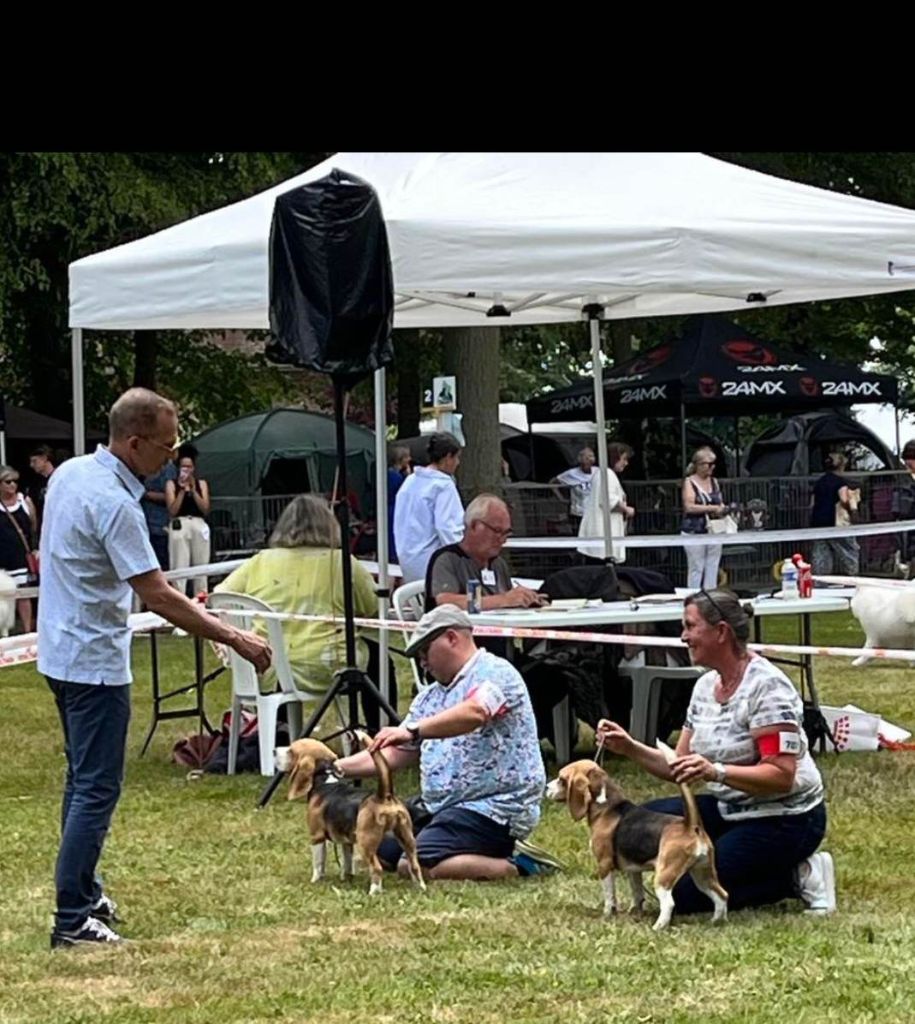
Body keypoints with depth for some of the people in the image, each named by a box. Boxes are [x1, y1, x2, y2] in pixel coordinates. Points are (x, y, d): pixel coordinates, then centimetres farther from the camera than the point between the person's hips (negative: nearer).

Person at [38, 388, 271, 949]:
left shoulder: (69, 473, 4)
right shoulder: (114, 504, -24)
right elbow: (159, 597, -26)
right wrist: (236, 639, -22)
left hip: (61, 649, 10)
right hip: (95, 660, -10)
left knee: (84, 780, 19)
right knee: (97, 789, -6)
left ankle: (83, 891, 28)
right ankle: (73, 920, -6)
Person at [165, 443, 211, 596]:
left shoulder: (201, 484, 14)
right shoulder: (171, 484, 7)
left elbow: (206, 509, 3)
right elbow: (172, 510, -3)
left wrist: (193, 490, -5)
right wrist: (182, 490, -8)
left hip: (199, 526, 3)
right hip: (179, 526, -3)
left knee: (201, 568, 4)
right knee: (179, 568, -8)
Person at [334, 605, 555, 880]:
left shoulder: (495, 673, -9)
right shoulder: (430, 697, 19)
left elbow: (474, 713, -31)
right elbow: (395, 753, 20)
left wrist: (413, 731, -41)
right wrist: (337, 768, 8)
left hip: (494, 807, -10)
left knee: (421, 865, -27)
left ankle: (518, 866, -12)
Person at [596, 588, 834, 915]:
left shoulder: (766, 686, -19)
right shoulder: (706, 685, 6)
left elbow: (782, 775, -26)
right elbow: (681, 766, 8)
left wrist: (715, 772, -38)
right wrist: (630, 749, -8)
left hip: (785, 818, -9)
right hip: (731, 810, 9)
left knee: (686, 894, -17)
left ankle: (796, 876, -3)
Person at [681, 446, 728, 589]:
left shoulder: (714, 482, 14)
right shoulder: (689, 483, -5)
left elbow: (720, 503, 22)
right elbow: (689, 507, -16)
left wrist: (723, 508, -2)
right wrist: (712, 508, -18)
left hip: (714, 531, 6)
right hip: (694, 532, -6)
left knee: (712, 569, 6)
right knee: (696, 569, -4)